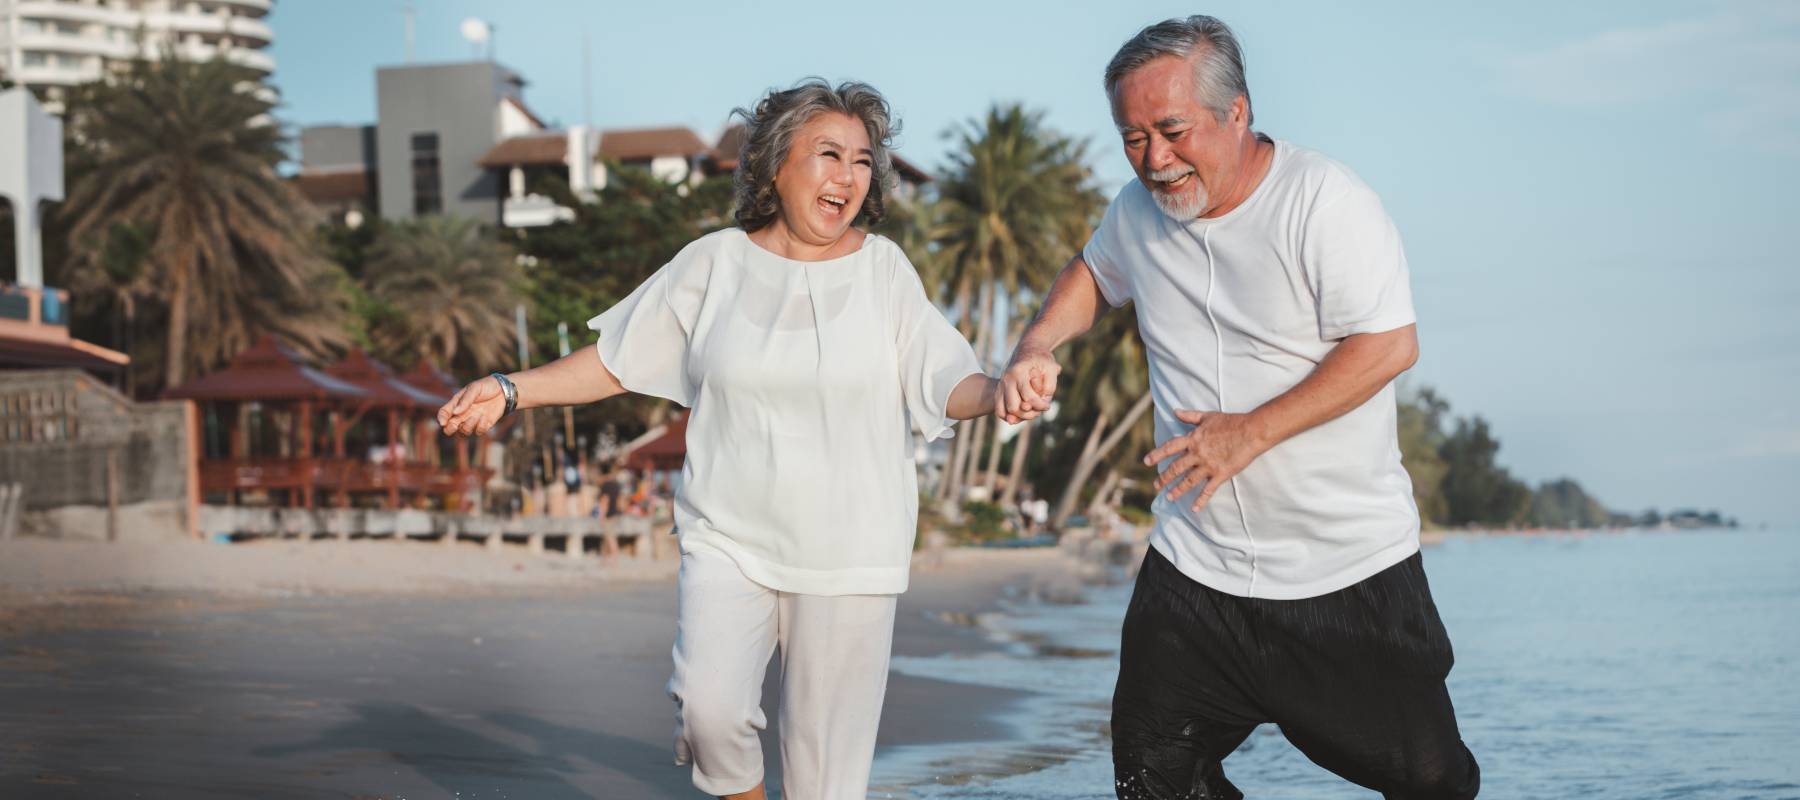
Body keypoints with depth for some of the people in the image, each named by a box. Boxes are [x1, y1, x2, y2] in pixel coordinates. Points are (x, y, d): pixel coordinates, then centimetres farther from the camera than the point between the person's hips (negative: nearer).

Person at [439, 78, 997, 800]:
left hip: (847, 551, 0)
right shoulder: (714, 264, 2)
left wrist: (1000, 391, -27)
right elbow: (615, 361, 7)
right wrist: (511, 390, -3)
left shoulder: (882, 268, 2)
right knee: (709, 706, -20)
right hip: (728, 540, 0)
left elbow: (946, 383, -5)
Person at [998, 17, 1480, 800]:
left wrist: (1251, 433, -22)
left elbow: (1389, 345, -20)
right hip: (1194, 566, 5)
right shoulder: (1138, 212, 3)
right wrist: (1034, 349, 5)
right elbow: (1091, 273, 25)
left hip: (1351, 567, -5)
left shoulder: (1322, 200, -15)